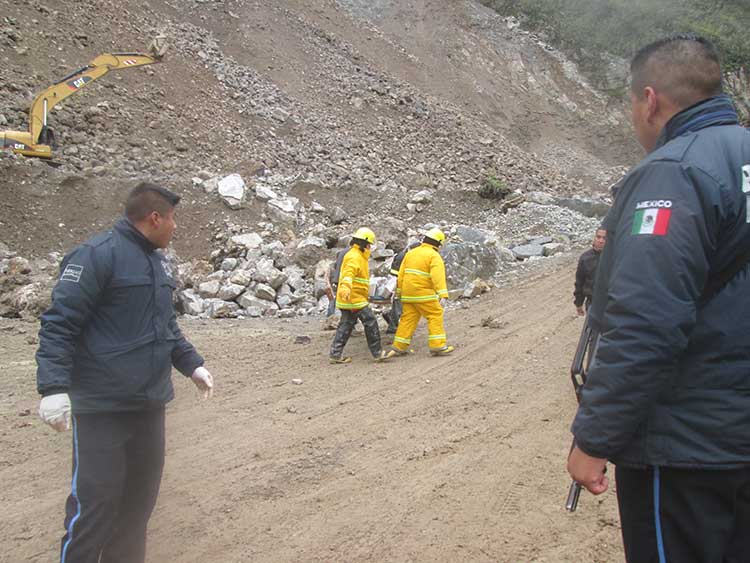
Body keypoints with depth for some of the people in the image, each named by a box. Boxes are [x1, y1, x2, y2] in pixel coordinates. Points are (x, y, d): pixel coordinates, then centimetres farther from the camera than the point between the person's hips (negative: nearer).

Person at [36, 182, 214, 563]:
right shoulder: (97, 255, -13)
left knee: (140, 495, 14)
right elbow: (59, 324, -16)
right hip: (102, 407, -8)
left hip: (150, 404, 8)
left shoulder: (156, 261, 14)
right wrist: (54, 388, -24)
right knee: (95, 499, -3)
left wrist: (192, 364, 18)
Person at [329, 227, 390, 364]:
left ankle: (336, 355, 11)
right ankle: (378, 353, 2)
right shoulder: (355, 257, -15)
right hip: (354, 299, -11)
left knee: (346, 325, 10)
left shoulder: (357, 255, 20)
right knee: (371, 323, -4)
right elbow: (348, 274, -34)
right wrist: (345, 288, -52)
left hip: (351, 299, 11)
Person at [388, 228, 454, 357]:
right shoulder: (434, 256, -8)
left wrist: (399, 292, 24)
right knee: (436, 316, 3)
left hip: (408, 294, 7)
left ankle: (399, 347, 11)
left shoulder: (410, 253, 13)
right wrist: (443, 295, -27)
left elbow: (401, 274, 15)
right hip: (424, 295, -6)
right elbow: (438, 276, -21)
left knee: (408, 318, 10)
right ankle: (438, 346, 1)